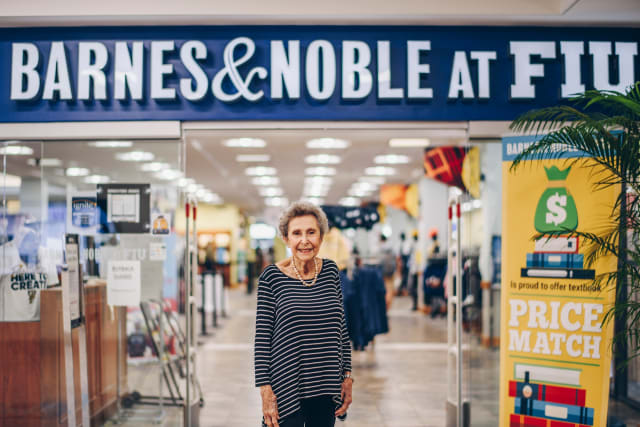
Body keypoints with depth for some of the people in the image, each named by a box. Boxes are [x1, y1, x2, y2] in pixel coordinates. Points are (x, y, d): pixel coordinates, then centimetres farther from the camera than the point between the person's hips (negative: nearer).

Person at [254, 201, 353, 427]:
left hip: (327, 387, 4)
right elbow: (262, 337, -7)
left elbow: (342, 327, 10)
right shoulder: (271, 277, -8)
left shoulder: (330, 271, 4)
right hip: (287, 387, -4)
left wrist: (347, 376, 7)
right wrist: (265, 390, -11)